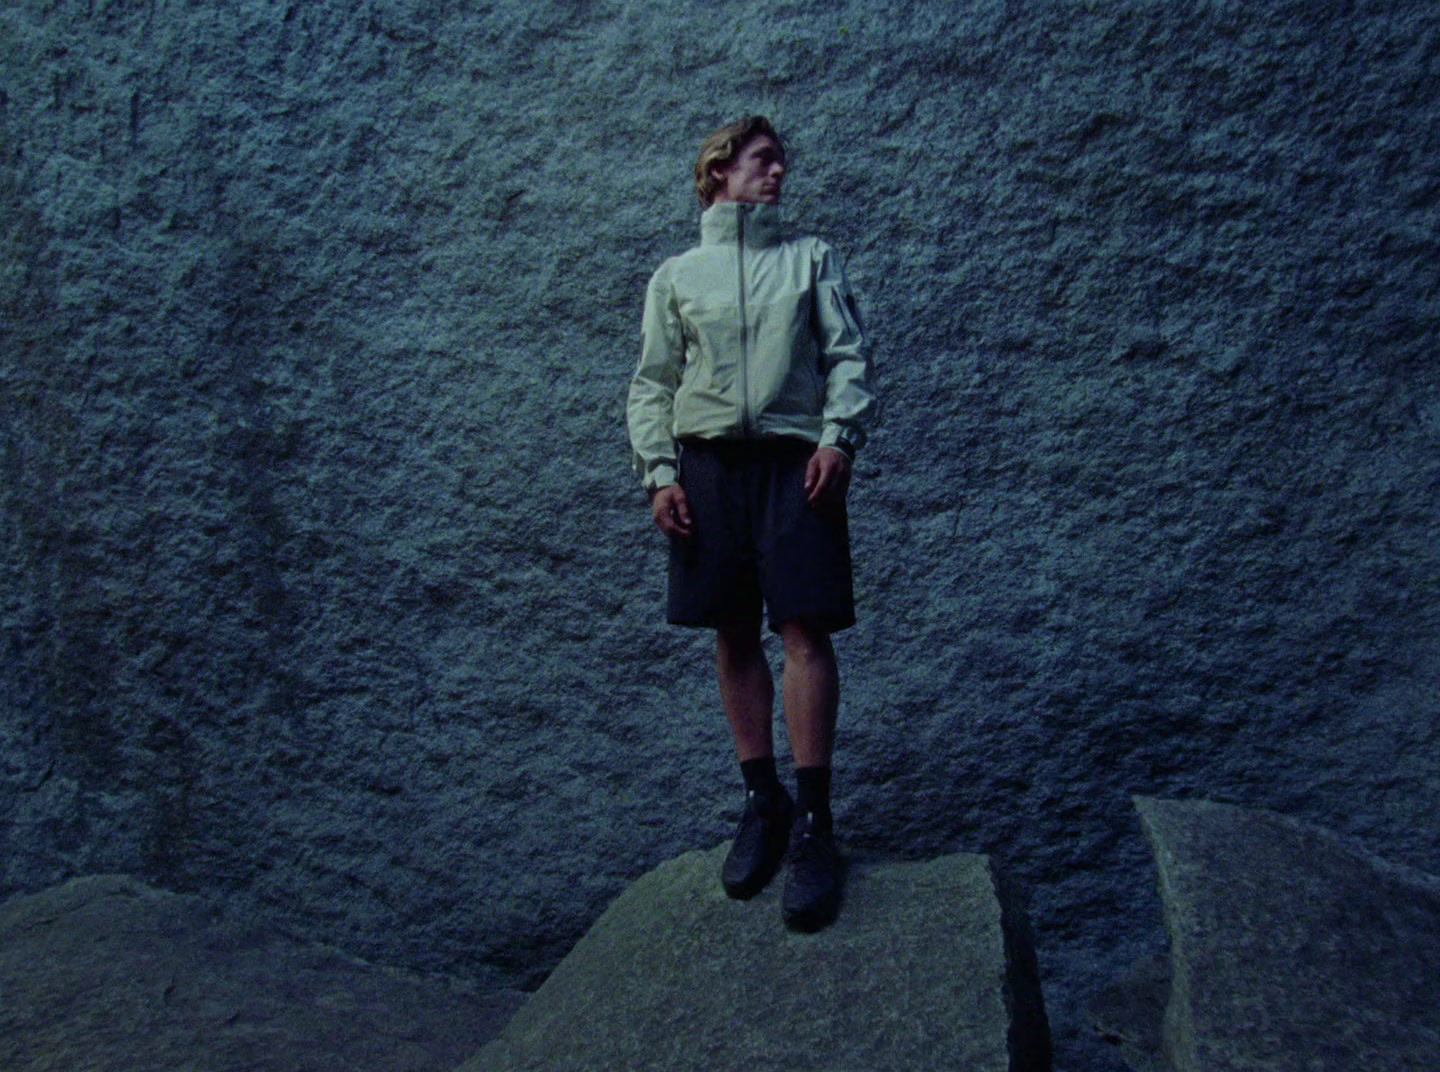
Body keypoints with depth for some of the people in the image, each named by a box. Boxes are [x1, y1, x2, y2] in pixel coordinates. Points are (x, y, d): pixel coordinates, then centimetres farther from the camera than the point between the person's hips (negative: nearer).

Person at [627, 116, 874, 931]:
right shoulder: (676, 276, 16)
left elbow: (848, 357, 8)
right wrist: (659, 471, -2)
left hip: (795, 459, -1)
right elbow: (653, 383, 12)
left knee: (806, 628, -10)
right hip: (708, 461, 1)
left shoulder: (813, 259, 17)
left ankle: (815, 823, -5)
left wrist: (838, 437, -8)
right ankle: (763, 802, 15)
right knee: (735, 635, 3)